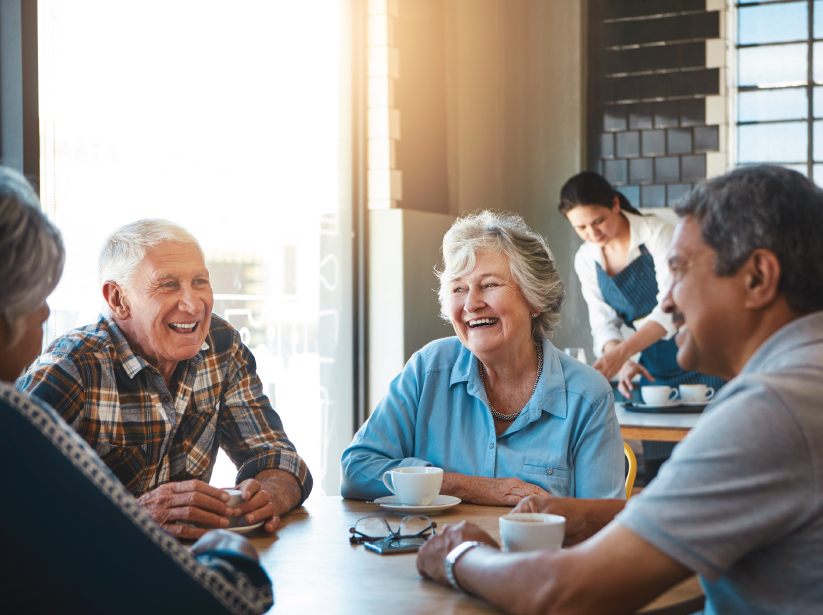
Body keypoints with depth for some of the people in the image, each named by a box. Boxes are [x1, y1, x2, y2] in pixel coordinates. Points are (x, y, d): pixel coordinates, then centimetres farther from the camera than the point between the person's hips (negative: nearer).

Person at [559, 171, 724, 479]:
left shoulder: (657, 234, -15)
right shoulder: (585, 260, 3)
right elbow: (603, 323, 1)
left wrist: (622, 351, -36)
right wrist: (623, 362, -20)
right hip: (654, 368, 5)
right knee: (657, 474, 4)